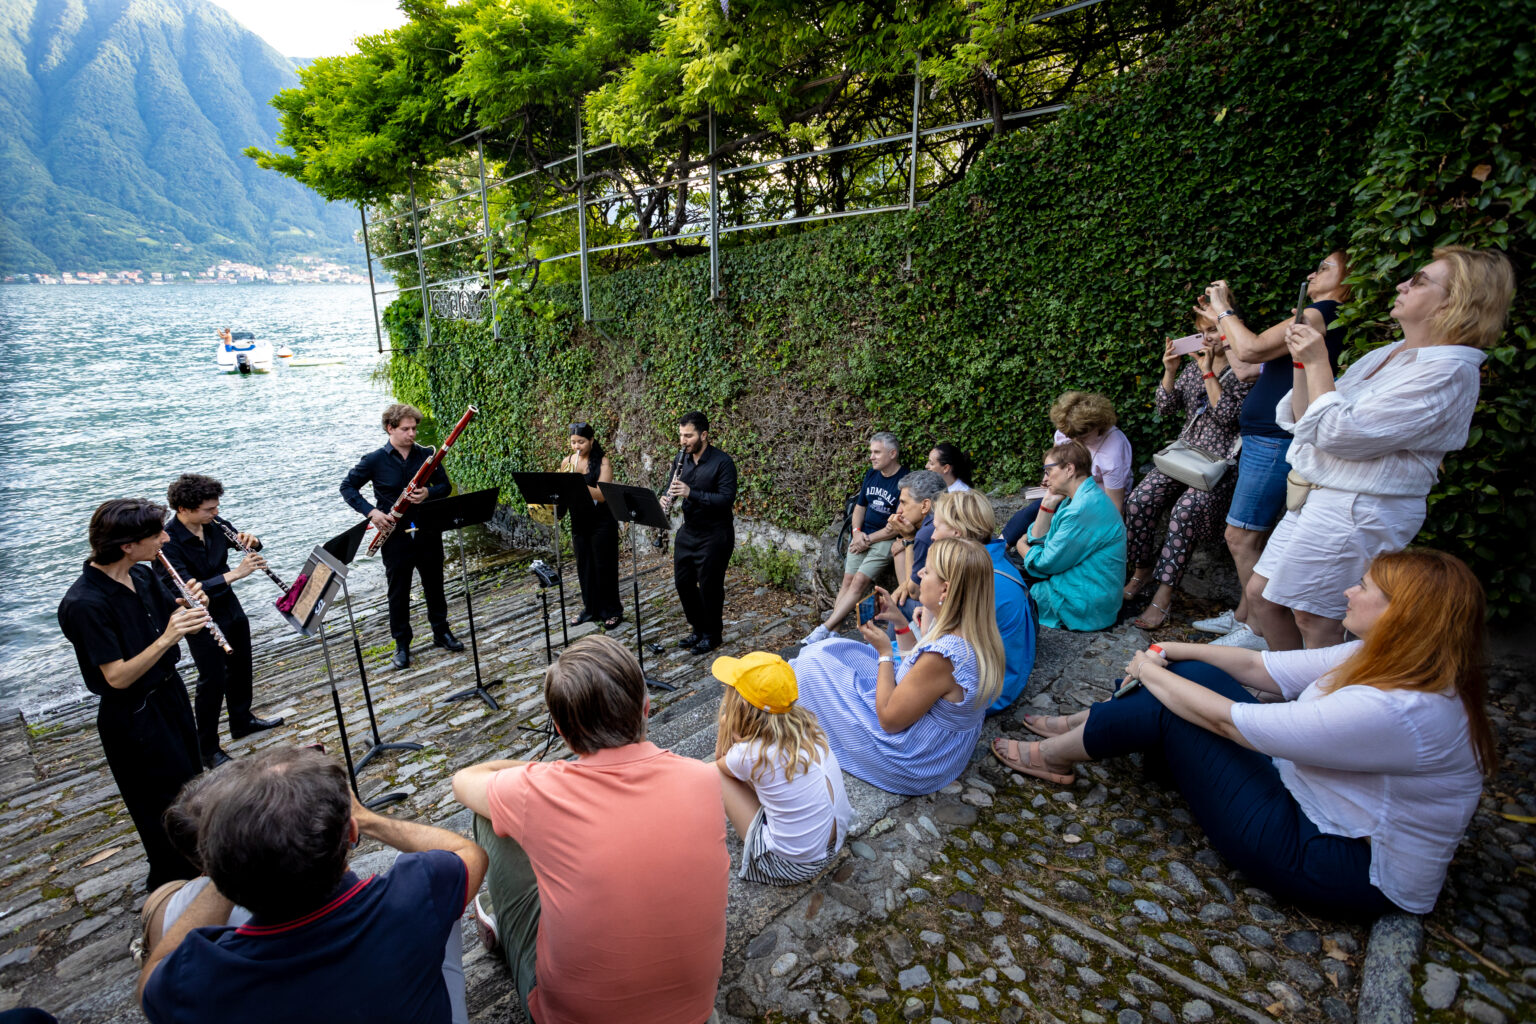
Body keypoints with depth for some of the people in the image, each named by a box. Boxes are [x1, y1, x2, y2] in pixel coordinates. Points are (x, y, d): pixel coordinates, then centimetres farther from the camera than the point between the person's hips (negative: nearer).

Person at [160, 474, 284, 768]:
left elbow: (250, 544, 8)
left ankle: (242, 721, 43)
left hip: (231, 609, 7)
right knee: (213, 681, 4)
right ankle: (207, 749, 21)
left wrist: (251, 542, -16)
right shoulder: (167, 543, -26)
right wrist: (235, 573, -40)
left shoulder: (213, 523, -8)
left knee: (240, 668, 21)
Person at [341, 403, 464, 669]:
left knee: (434, 585, 14)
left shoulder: (427, 455, 0)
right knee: (399, 592, 8)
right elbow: (347, 487, 1)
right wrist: (371, 511, -14)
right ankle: (402, 644, 22)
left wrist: (428, 493, -18)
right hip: (395, 536, -2)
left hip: (428, 532, 2)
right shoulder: (375, 460, -5)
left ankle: (441, 632, 31)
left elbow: (445, 486, 4)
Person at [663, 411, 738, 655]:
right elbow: (673, 488, 13)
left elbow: (727, 498, -22)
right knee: (683, 581, 12)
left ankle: (712, 634, 21)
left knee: (709, 585, 2)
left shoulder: (722, 462, -15)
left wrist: (691, 493, -30)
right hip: (688, 531, 7)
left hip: (714, 534, -7)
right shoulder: (682, 459, 5)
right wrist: (667, 498, -11)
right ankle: (698, 628, 30)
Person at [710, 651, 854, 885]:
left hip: (792, 866, -6)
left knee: (714, 774, 1)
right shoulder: (806, 725, -9)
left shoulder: (749, 755, -24)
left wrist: (726, 721, -5)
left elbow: (719, 762, 2)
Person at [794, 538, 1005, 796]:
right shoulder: (975, 635, -8)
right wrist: (901, 624, 2)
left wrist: (885, 653, -15)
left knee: (813, 665, -1)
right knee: (837, 650, 17)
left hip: (913, 766, -9)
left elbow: (889, 720, -24)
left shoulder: (941, 655, -36)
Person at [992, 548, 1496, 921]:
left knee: (1169, 707, -14)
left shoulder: (1396, 712, -33)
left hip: (1338, 866, -9)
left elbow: (1225, 719, -28)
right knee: (1194, 675, 0)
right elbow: (1258, 665, 2)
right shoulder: (1384, 659, -4)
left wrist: (1152, 674, -14)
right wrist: (1169, 651, -1)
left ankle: (1053, 754, 6)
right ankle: (1079, 727, 14)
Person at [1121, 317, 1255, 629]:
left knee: (1185, 510, -30)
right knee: (1140, 499, -19)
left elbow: (1227, 415, -17)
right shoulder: (1192, 366, 13)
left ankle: (1163, 595, -26)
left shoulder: (1243, 371, -5)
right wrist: (1170, 371, -5)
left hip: (1219, 463, -5)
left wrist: (1209, 372, -15)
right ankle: (1142, 569, 0)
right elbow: (1166, 408, 9)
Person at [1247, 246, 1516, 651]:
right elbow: (1305, 420, 12)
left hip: (1355, 511, -9)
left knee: (1313, 620, -2)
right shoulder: (1387, 355, 14)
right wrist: (1302, 362, 0)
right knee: (1261, 595, 13)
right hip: (1317, 497, 9)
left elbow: (1339, 434, -22)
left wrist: (1318, 362, -14)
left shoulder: (1447, 372, -14)